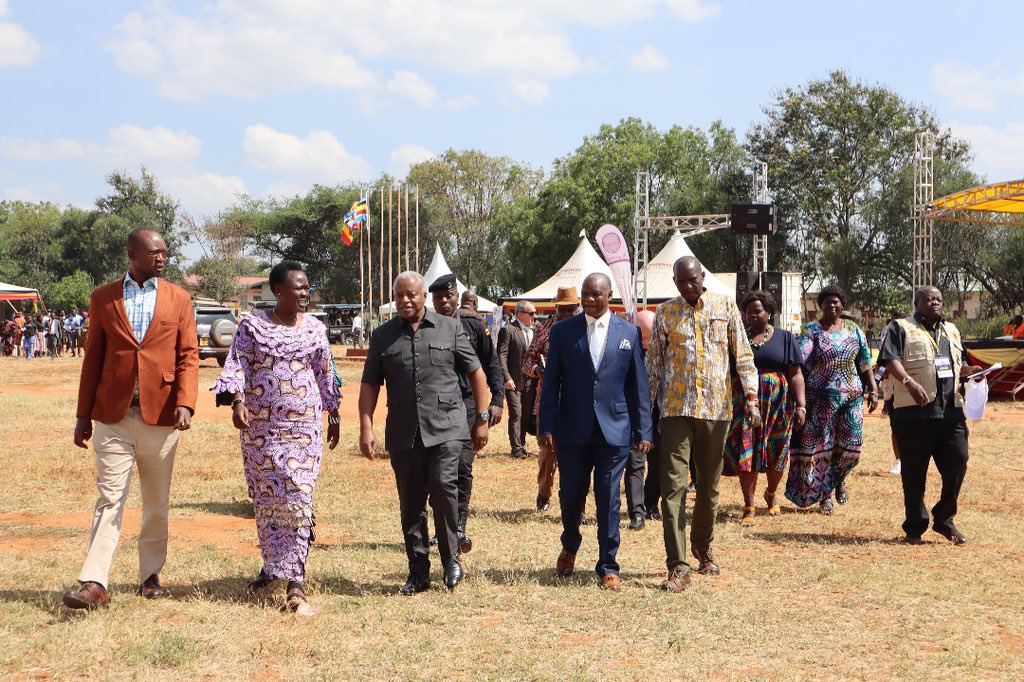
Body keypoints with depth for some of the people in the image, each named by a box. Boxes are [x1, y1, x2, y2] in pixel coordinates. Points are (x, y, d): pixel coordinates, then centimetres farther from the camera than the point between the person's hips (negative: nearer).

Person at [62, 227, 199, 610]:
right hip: (112, 416, -1)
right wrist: (83, 414, 6)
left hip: (160, 416, 1)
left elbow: (188, 355, 2)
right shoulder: (103, 298, 7)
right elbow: (93, 358, 9)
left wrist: (185, 403, -13)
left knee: (157, 503, 10)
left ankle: (150, 576, 23)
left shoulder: (178, 299, 6)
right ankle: (94, 584, -7)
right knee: (109, 499, -5)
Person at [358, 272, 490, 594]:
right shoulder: (383, 335, 10)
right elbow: (370, 385, 10)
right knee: (410, 503, 5)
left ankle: (451, 557, 3)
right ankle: (418, 571, 16)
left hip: (445, 428, -2)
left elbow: (476, 373, 10)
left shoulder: (450, 328, 6)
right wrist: (366, 428, 0)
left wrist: (482, 419, 6)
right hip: (402, 434, 2)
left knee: (443, 486, -17)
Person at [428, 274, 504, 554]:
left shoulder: (473, 325, 2)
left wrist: (497, 400, -1)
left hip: (467, 402, -2)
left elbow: (491, 365, 6)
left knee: (462, 465, -14)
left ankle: (459, 525, -12)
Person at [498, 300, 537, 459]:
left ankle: (521, 446, 18)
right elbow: (501, 356, -11)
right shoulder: (508, 330, -7)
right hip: (514, 381, -6)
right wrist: (507, 378, -18)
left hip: (530, 380, 6)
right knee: (516, 414, -8)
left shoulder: (533, 331, 12)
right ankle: (516, 449, -4)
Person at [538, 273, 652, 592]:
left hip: (614, 430, 0)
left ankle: (608, 567, 11)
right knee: (571, 494, 10)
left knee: (609, 500, 0)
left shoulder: (629, 333, 5)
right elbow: (551, 382, 4)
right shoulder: (563, 331, 4)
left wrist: (643, 430, 2)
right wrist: (546, 425, -3)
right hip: (573, 430, 1)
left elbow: (638, 384, 6)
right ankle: (570, 547, 37)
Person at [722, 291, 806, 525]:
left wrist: (801, 405, -8)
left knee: (776, 452, 9)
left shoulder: (785, 339, 7)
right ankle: (749, 508, -1)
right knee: (745, 452, -7)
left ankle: (771, 493, 36)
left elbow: (795, 375, 2)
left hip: (778, 403, 0)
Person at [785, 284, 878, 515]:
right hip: (821, 398, -3)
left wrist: (873, 391, 4)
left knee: (851, 444, 2)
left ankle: (839, 479, 31)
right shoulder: (811, 330, -1)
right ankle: (824, 494, 11)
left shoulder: (854, 330, 10)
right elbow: (800, 362, -10)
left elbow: (865, 364, 11)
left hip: (852, 395, 3)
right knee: (821, 444, -1)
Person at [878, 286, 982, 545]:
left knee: (957, 463, 0)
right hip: (914, 411, -5)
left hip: (951, 411, 5)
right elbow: (890, 361, -12)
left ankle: (944, 519, 19)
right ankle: (915, 528, 12)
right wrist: (910, 382, -28)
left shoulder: (951, 330, 22)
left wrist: (970, 370, 8)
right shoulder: (901, 328, 1)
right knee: (914, 472, 1)